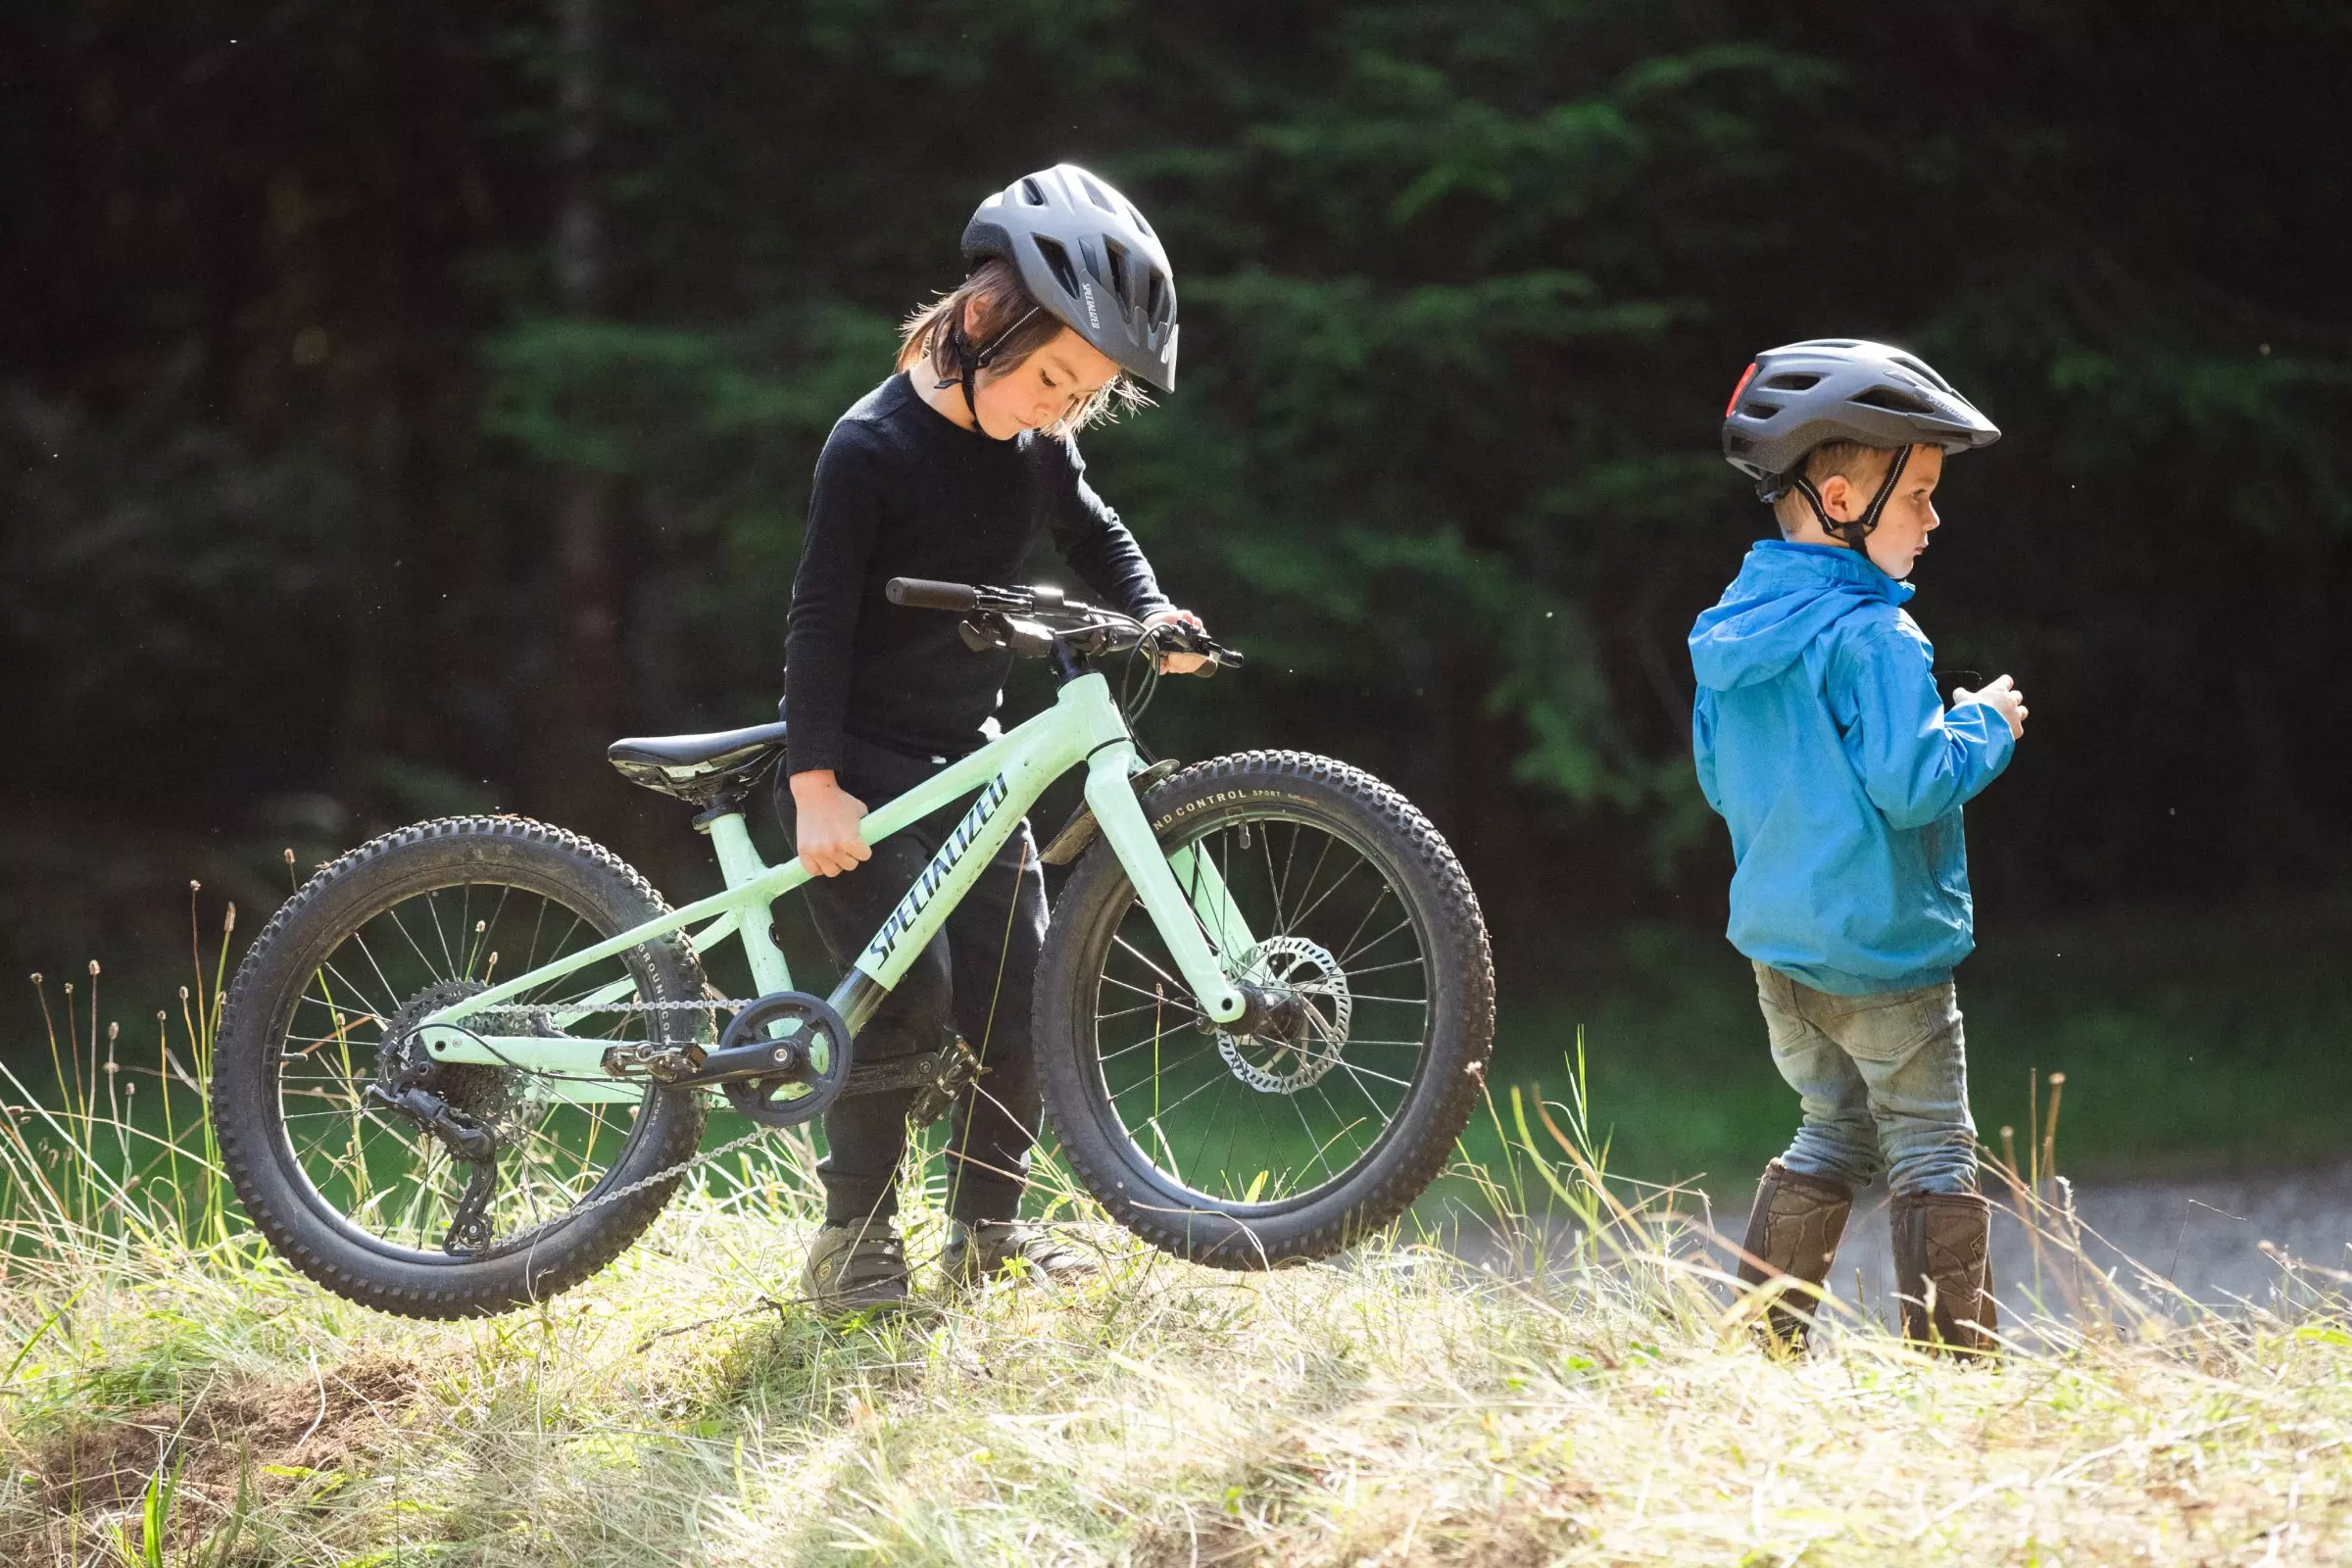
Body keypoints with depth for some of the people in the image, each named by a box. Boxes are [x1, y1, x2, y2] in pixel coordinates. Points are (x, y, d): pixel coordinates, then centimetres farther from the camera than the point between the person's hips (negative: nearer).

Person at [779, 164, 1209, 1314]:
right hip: (857, 767, -7)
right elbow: (819, 620, -18)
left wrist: (1151, 615, -1)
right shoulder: (873, 448, -18)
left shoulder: (1035, 446, 1)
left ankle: (988, 1227, 13)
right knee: (909, 986, -18)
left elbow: (1093, 535, 20)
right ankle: (851, 1249, -8)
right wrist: (816, 787, -21)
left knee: (1016, 991, 0)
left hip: (966, 759, 7)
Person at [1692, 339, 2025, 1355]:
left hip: (1774, 939, 8)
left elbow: (1721, 783, 16)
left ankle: (1757, 1343, 15)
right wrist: (1986, 726, -8)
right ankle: (1950, 1360, 2)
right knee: (1933, 1151, 2)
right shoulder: (1873, 639, -19)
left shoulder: (1730, 632, 7)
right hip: (1883, 947, -8)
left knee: (1835, 1133, 18)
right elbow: (1912, 783, -24)